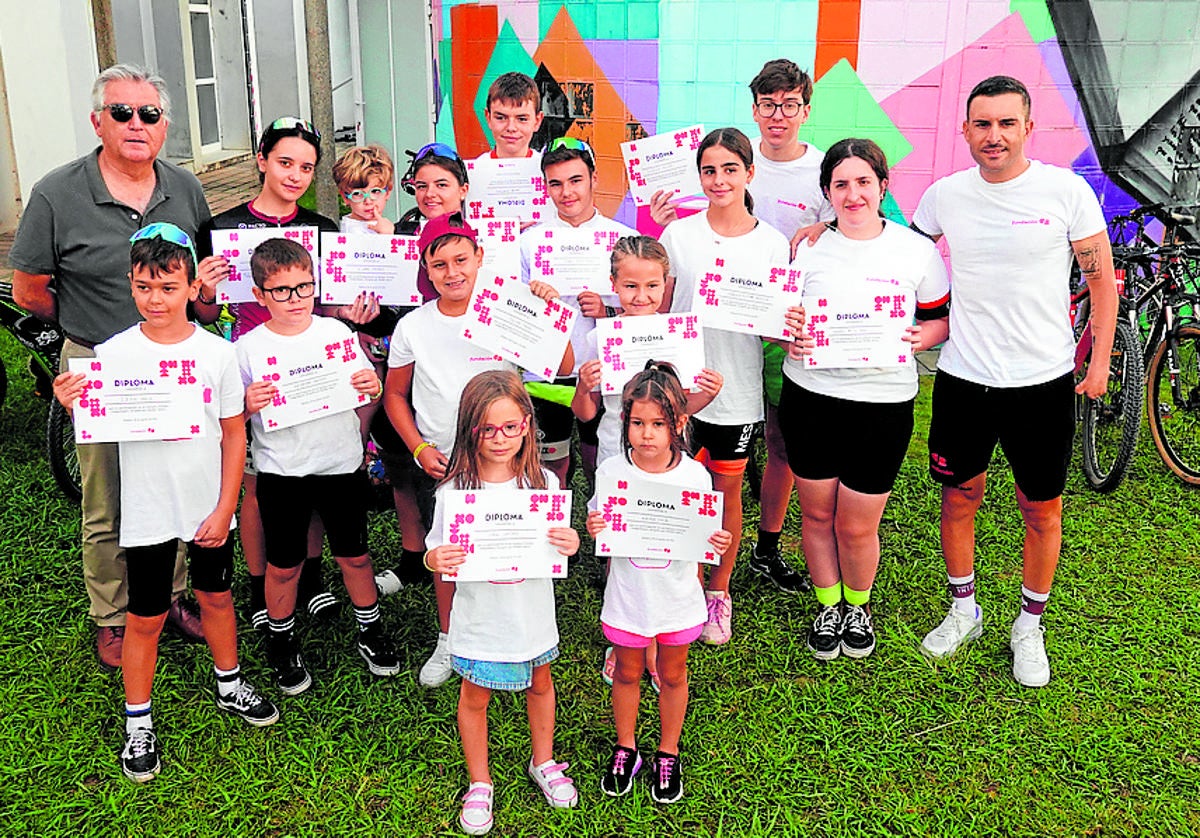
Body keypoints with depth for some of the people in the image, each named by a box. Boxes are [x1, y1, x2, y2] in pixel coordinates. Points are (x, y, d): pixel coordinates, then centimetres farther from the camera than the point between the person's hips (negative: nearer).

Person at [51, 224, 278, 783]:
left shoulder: (217, 353, -7)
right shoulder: (113, 354, -8)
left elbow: (234, 434, -2)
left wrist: (225, 509, -4)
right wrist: (71, 406, -26)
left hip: (209, 506, 1)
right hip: (147, 511, -1)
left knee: (216, 596, 19)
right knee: (145, 618, 9)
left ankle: (229, 686, 42)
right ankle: (138, 722, 28)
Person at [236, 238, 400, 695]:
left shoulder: (336, 332, -1)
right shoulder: (248, 347, -6)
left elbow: (367, 388, 8)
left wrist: (373, 386, -15)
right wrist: (248, 405, -23)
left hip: (342, 464, 1)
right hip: (281, 472, -1)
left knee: (353, 554, 14)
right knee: (283, 565, 11)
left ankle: (370, 630, 35)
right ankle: (281, 640, 33)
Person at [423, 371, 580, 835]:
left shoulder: (543, 482, -11)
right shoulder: (453, 490, -17)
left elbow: (557, 547, -2)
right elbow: (437, 554, -8)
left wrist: (570, 545, -23)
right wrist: (433, 560, -31)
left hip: (533, 612, 2)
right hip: (481, 618, -2)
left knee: (539, 684, 24)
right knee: (475, 697, 16)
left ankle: (543, 763, 50)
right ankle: (479, 783, 41)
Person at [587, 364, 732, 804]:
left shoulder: (694, 475, -14)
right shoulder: (611, 471, -14)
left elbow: (702, 537, -3)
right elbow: (601, 532, -3)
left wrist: (718, 543, -24)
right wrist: (592, 529, -25)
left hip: (677, 598, 0)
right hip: (627, 598, 0)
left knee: (672, 674, 20)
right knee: (627, 673, 19)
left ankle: (668, 753, 42)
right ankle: (625, 749, 43)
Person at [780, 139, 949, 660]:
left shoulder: (916, 250, 0)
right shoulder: (807, 248, 2)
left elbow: (942, 319, 8)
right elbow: (783, 315, 10)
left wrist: (921, 337, -14)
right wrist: (791, 336, -12)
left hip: (883, 404, -1)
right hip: (810, 397, 1)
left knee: (857, 526, 5)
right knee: (817, 513, 12)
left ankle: (858, 606, 35)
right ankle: (828, 606, 37)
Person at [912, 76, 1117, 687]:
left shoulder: (1066, 190, -7)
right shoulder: (944, 195, -1)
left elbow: (1101, 277, 0)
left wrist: (1100, 361, -2)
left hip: (1043, 381, -2)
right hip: (963, 377, 2)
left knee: (1041, 510, 9)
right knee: (959, 498, 13)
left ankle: (1029, 626, 29)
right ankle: (963, 611, 34)